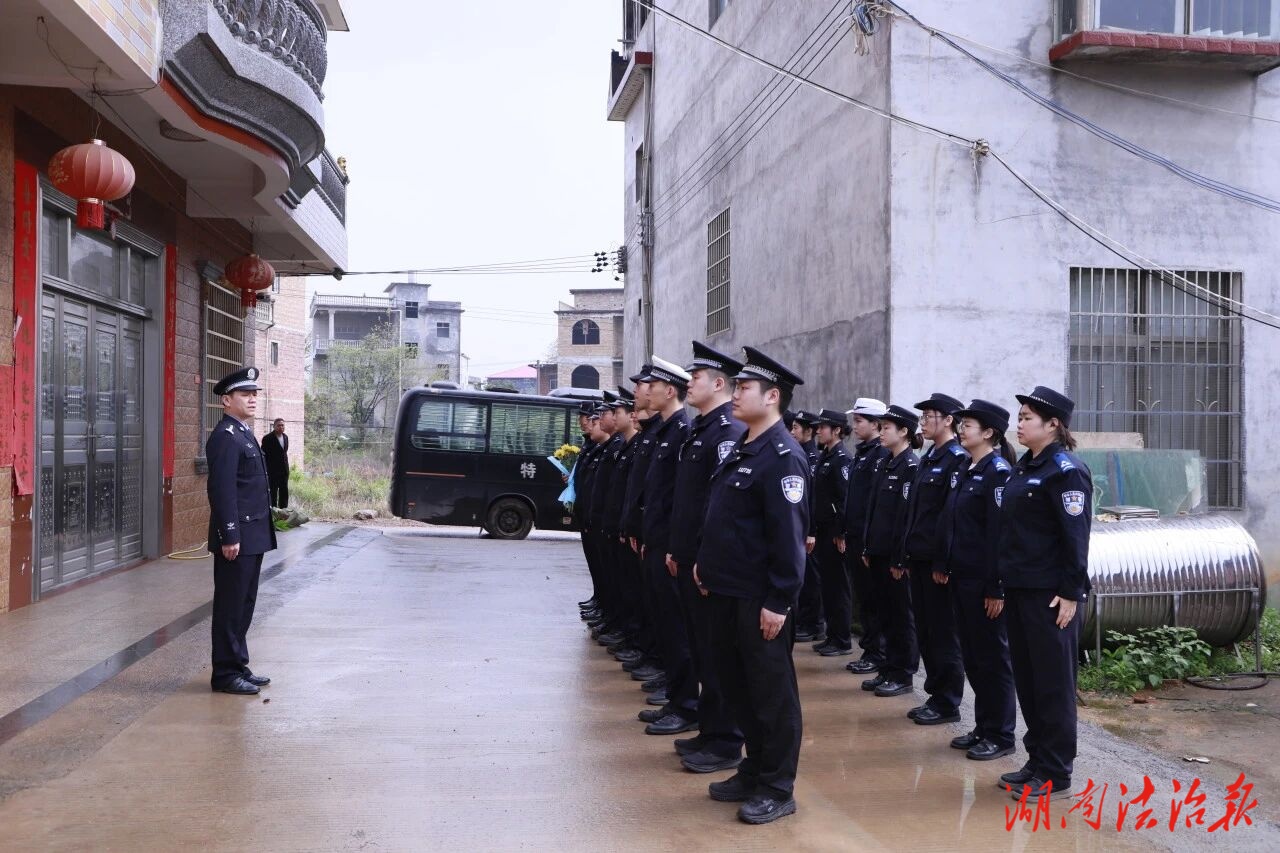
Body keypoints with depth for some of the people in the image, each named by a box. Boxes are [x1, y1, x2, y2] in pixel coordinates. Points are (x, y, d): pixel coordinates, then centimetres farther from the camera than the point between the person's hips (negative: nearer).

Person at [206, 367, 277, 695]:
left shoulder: (244, 434, 17)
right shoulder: (225, 437, -14)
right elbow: (222, 491, -20)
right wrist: (230, 537, -23)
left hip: (252, 537, 10)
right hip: (237, 539, -10)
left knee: (244, 604, 15)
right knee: (231, 606, -2)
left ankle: (239, 666, 23)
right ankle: (225, 674, 6)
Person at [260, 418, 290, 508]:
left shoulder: (285, 437, 9)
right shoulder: (267, 438, -11)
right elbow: (264, 455, -11)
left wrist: (286, 466, 13)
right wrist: (266, 470, -13)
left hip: (284, 470, 6)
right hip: (273, 471, -6)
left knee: (284, 492, 11)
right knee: (273, 493, 1)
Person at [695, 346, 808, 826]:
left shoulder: (783, 457, -16)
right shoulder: (741, 450, 13)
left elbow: (788, 534, -21)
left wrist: (778, 601, -22)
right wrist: (707, 565, 16)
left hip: (760, 598, -10)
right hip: (727, 590, 10)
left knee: (772, 691, 3)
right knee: (735, 683, 18)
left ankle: (778, 790, 16)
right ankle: (754, 771, 33)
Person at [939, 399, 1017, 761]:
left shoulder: (998, 472, -13)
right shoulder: (964, 471, 13)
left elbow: (1000, 533, -17)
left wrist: (996, 588, -19)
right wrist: (944, 565, 11)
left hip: (983, 581, -8)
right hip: (961, 578, 9)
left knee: (992, 657, 2)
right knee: (971, 655, 14)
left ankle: (1000, 735, 13)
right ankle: (983, 727, 26)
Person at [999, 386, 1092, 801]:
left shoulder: (1065, 470, -12)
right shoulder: (1024, 466, 13)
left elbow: (1076, 535, -16)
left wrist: (1070, 593, -19)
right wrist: (1007, 583, 14)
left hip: (1050, 594, -9)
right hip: (1020, 590, 9)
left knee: (1054, 683, 1)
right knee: (1027, 678, 14)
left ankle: (1055, 775, 10)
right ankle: (1037, 761, 25)